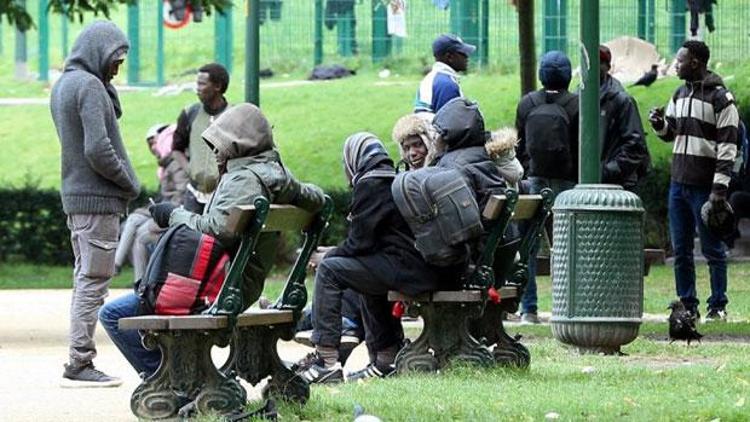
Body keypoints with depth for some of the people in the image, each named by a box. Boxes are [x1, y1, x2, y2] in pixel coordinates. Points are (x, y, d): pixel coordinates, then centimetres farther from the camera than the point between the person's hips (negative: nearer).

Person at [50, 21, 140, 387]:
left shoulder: (62, 85, 15)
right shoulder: (89, 86, -15)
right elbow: (98, 149, -21)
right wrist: (129, 182, -10)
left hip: (74, 196, 10)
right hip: (98, 197, -10)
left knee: (85, 280, 13)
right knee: (93, 281, -8)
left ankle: (79, 362, 14)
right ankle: (79, 363, -8)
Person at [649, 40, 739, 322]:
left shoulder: (720, 98, -9)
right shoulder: (680, 94, 13)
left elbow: (728, 146, -12)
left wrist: (719, 188, -18)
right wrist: (660, 124, 0)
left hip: (704, 187, -7)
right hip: (679, 183, 7)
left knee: (712, 249, 0)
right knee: (681, 250, 8)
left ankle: (718, 307, 6)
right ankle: (687, 306, 15)